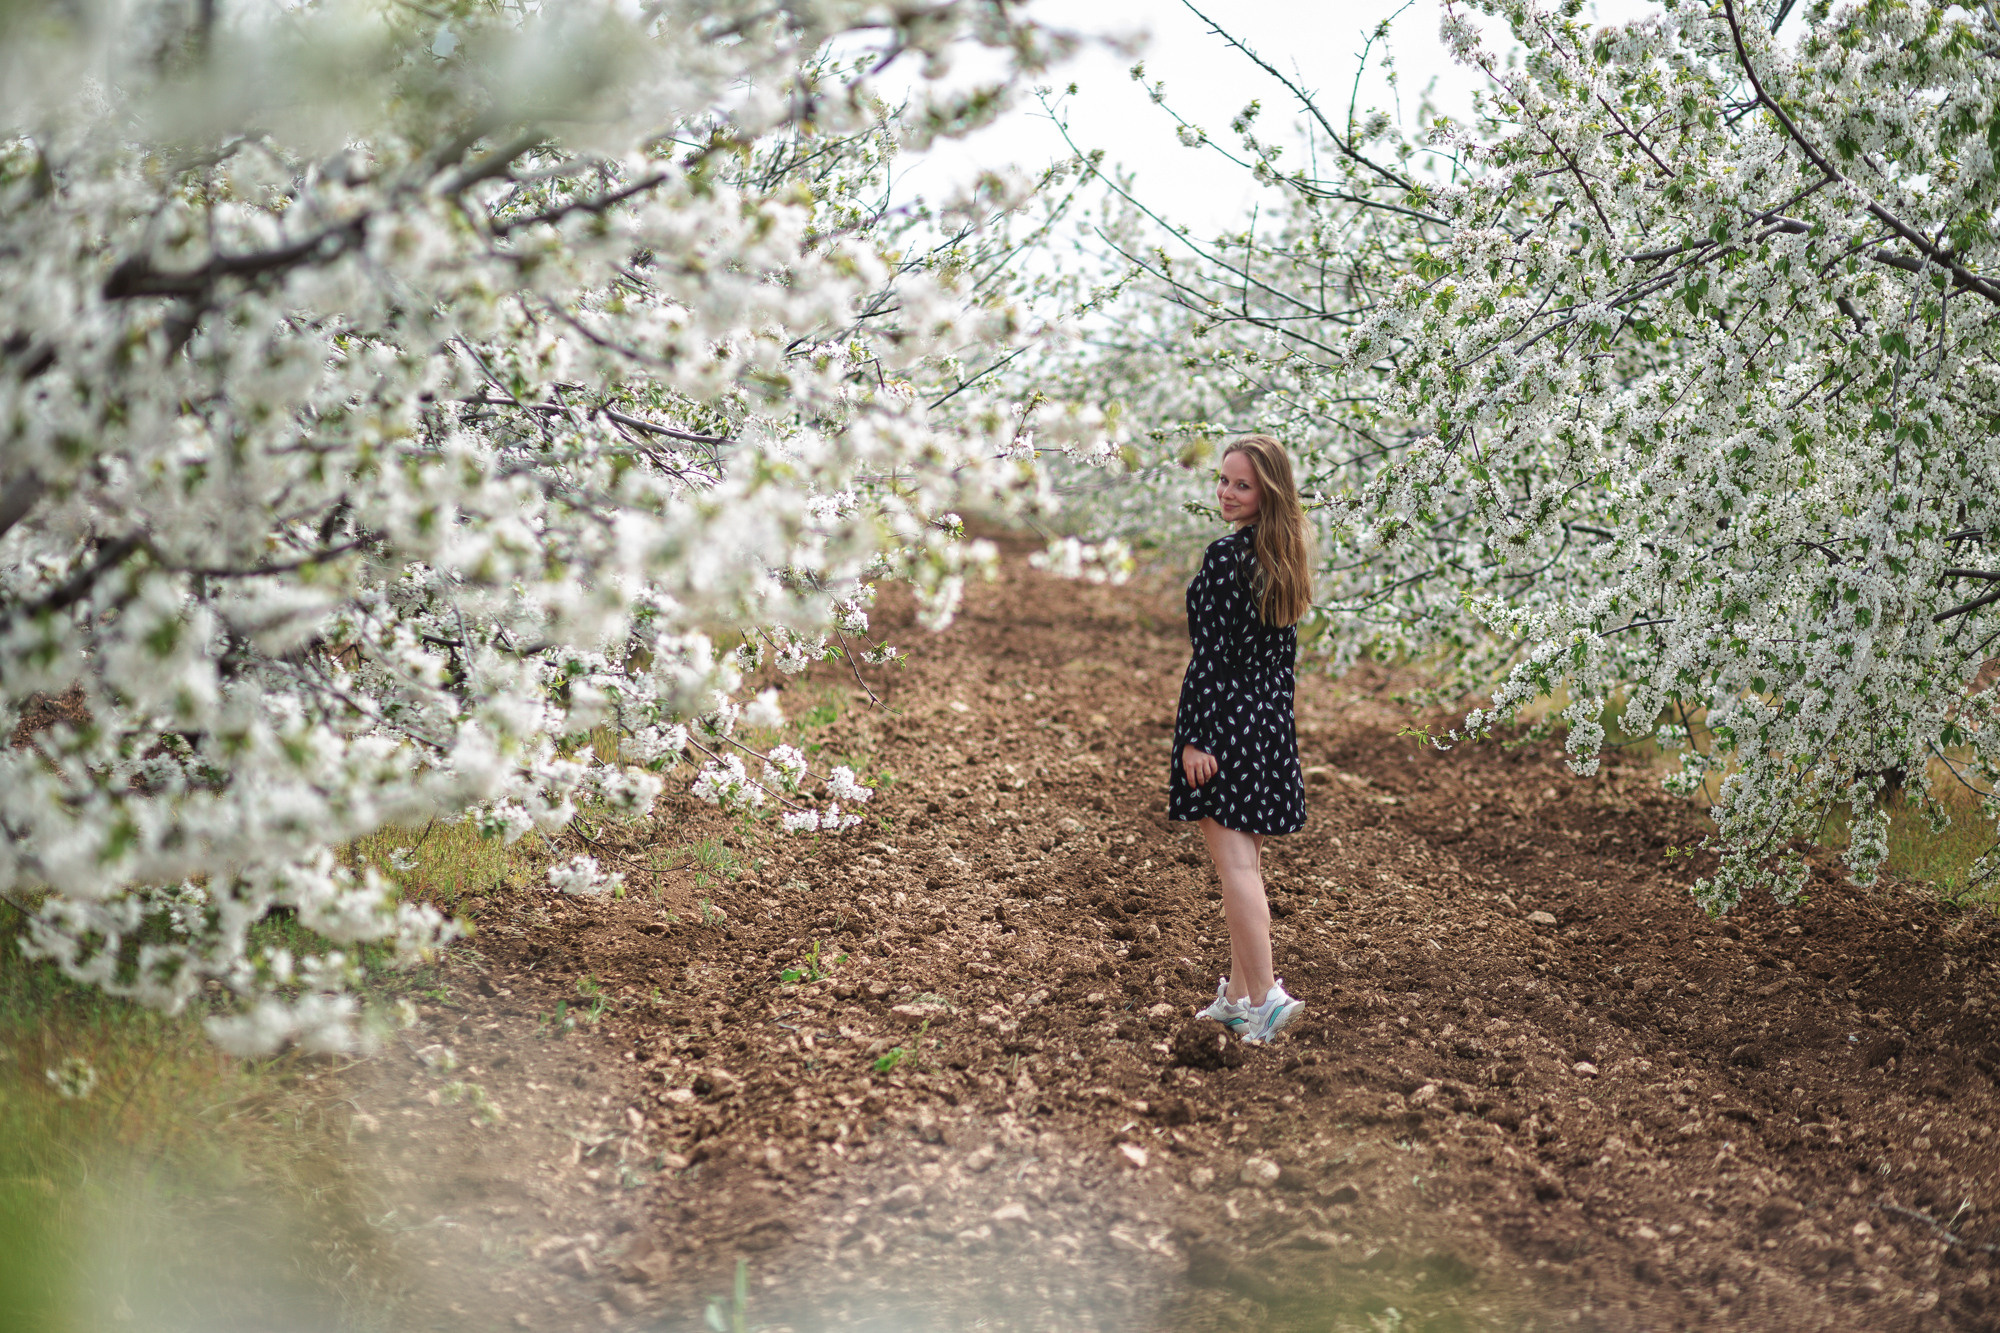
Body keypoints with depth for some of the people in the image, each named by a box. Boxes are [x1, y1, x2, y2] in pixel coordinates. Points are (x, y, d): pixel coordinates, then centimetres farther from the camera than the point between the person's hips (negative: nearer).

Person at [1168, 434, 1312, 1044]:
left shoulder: (1226, 556, -17)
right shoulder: (1282, 557, 8)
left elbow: (1211, 654, -18)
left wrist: (1192, 737, -16)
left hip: (1226, 715, -8)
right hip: (1271, 720, 8)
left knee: (1235, 865, -6)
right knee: (1246, 862, 14)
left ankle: (1263, 995, -9)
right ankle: (1238, 992, 22)